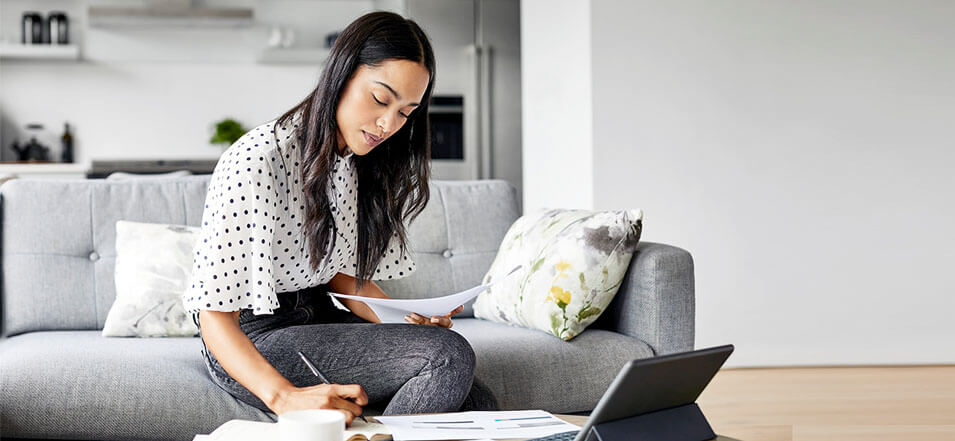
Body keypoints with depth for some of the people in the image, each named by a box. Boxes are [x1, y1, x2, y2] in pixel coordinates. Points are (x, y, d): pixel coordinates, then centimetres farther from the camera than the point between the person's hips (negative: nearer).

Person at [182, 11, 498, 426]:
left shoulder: (356, 163, 6)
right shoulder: (255, 162, -22)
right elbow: (214, 313, -26)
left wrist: (410, 320, -7)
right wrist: (285, 397, -41)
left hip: (320, 318, 8)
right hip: (253, 341, -8)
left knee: (477, 404, -13)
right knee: (450, 355, -24)